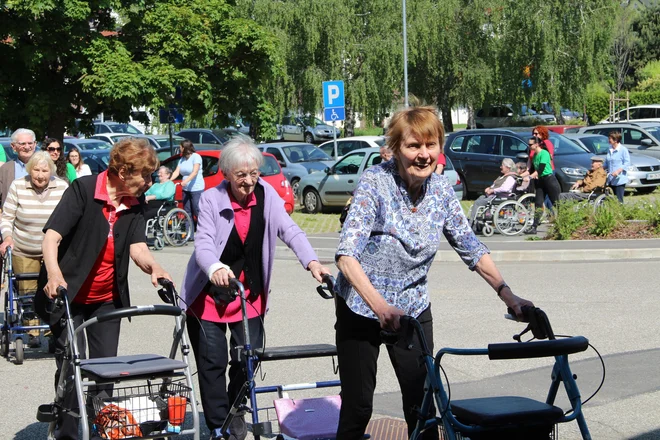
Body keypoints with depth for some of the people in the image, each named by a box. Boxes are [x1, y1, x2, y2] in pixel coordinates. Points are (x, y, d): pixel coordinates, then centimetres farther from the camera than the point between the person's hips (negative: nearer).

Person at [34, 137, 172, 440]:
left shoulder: (136, 204, 0)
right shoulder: (82, 189, -16)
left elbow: (137, 246, -9)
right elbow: (52, 235, -23)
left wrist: (153, 267, -31)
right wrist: (54, 272, -40)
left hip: (107, 299, 5)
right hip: (67, 295, -5)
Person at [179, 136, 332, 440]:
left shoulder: (266, 195, -6)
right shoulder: (211, 199, -14)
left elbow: (289, 230, -14)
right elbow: (203, 243, -24)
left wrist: (312, 261, -32)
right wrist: (215, 269, -47)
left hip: (250, 295, 2)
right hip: (210, 293, -2)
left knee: (248, 359, 1)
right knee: (213, 362, -3)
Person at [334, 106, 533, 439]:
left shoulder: (441, 190, -5)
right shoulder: (375, 182, -21)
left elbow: (471, 249, 1)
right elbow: (347, 254, -30)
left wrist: (507, 295, -12)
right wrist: (380, 306, -43)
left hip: (413, 309, 4)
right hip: (361, 308, -4)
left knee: (422, 405, 0)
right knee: (358, 407, 1)